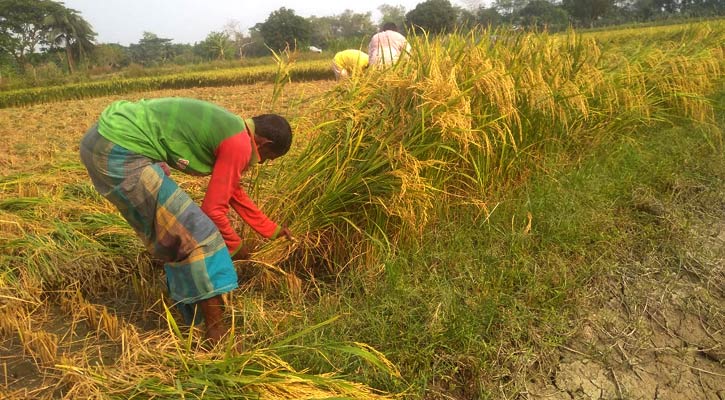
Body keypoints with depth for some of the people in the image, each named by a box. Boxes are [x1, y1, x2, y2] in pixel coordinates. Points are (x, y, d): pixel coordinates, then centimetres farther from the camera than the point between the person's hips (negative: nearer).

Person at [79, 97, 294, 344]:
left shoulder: (228, 130, 19)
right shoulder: (239, 144, -10)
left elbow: (234, 193, 31)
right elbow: (213, 208, -6)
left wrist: (271, 230, 40)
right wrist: (234, 247, 13)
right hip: (120, 152, -11)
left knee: (169, 234, 23)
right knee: (195, 232, -7)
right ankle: (218, 333, -1)